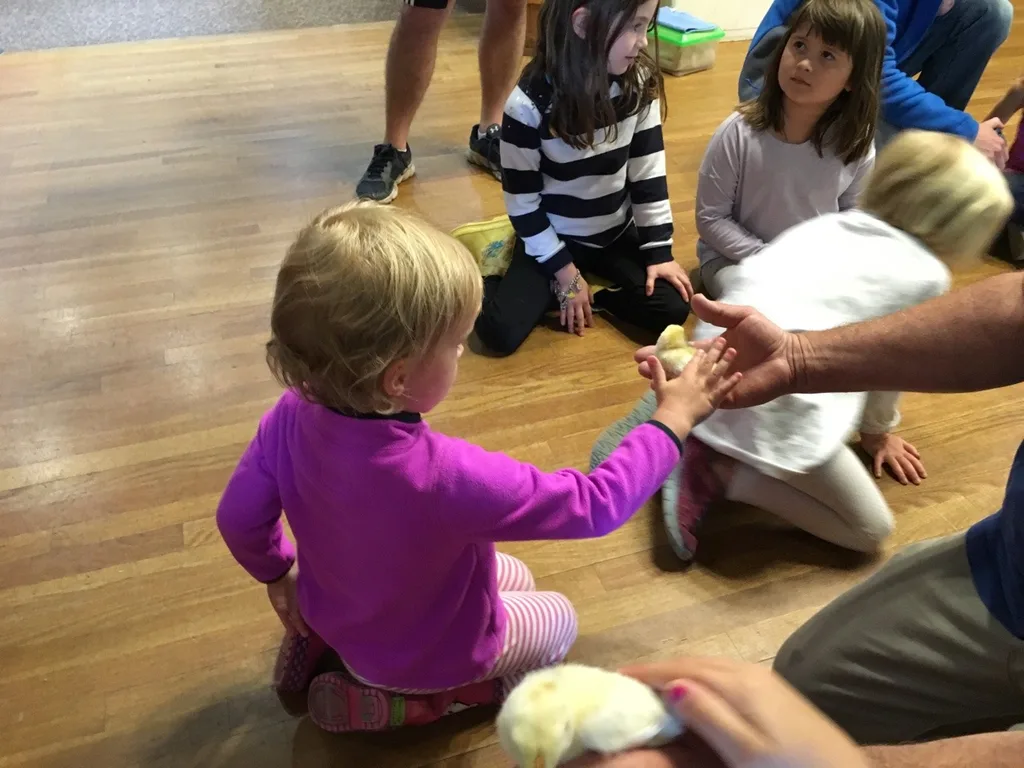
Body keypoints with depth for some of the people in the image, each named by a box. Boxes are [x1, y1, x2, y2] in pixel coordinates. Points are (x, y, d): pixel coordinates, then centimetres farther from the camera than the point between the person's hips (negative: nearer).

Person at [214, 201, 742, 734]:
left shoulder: (292, 415, -26)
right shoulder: (449, 476, -43)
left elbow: (237, 517, -11)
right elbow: (595, 505, -29)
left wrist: (278, 574, 11)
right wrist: (674, 418, -16)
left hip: (339, 606, 5)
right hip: (423, 652, -5)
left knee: (516, 578, 27)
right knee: (559, 619, 21)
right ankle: (410, 699, 8)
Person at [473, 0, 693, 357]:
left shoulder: (640, 83, -10)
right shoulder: (529, 105, -23)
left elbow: (648, 171, -3)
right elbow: (522, 201, -15)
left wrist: (659, 250, -6)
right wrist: (564, 271, -14)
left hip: (617, 234, 5)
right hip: (554, 239, -4)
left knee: (672, 309, -15)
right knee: (499, 333, -22)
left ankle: (573, 293, 3)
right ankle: (487, 282, 10)